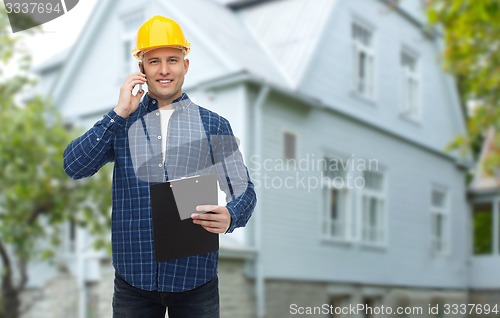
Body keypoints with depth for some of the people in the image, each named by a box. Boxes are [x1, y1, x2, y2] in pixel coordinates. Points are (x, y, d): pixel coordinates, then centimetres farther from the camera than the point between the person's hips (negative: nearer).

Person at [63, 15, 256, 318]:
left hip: (195, 278, 0)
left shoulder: (214, 125, 3)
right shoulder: (121, 123, 6)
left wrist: (229, 217, -21)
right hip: (134, 278, 1)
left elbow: (244, 190, 2)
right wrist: (120, 113, -12)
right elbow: (74, 167, -5)